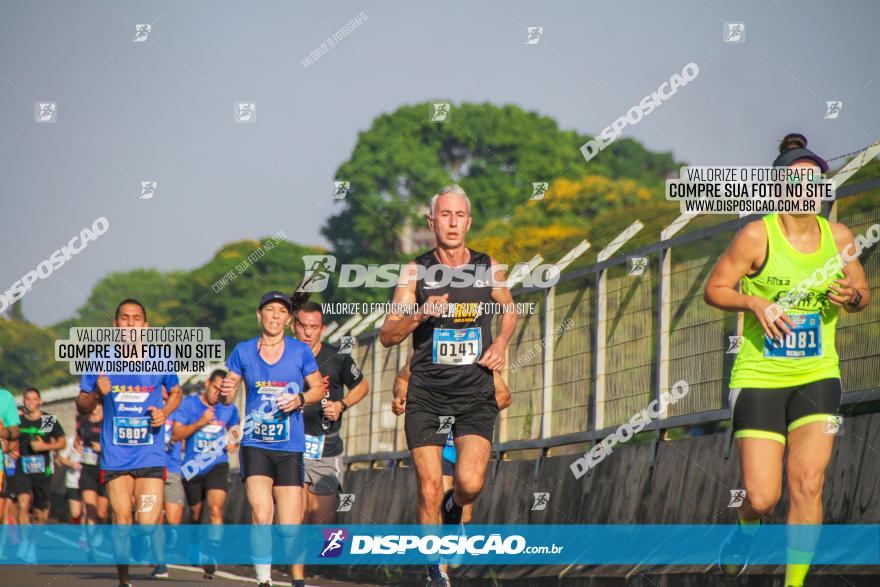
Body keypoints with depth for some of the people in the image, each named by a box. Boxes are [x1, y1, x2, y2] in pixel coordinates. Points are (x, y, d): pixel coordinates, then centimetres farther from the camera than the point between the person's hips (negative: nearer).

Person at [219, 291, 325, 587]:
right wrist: (225, 392, -17)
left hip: (290, 448, 0)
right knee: (261, 514, -23)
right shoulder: (243, 351, 3)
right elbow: (226, 397, 7)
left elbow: (319, 387, 11)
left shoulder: (300, 351, 2)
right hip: (255, 444, 0)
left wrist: (300, 399, -10)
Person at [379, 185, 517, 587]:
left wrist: (502, 342, 5)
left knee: (470, 483, -17)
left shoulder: (489, 267, 4)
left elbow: (510, 309, 24)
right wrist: (419, 315, -20)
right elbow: (386, 335, -1)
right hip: (426, 395, 0)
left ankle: (454, 508, 19)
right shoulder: (416, 271, 0)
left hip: (476, 394, 0)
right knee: (429, 491, -5)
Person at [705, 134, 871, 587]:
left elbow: (863, 294, 15)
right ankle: (746, 528, 31)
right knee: (762, 497, -6)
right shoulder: (757, 236, -8)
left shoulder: (838, 237, 2)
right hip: (759, 377, -2)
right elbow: (714, 289, -2)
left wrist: (851, 297, -9)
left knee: (807, 485, -12)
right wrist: (753, 301, -21)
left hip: (817, 378, 3)